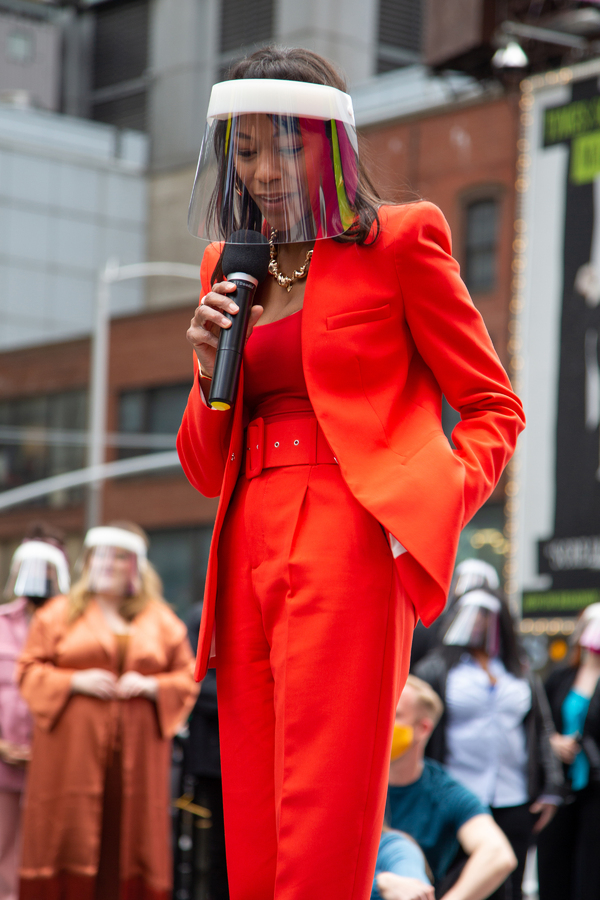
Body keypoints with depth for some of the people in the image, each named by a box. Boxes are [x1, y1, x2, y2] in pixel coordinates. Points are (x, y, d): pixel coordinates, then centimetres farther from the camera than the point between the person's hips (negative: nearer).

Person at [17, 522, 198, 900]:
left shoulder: (162, 621, 14)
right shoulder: (60, 613, 11)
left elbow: (188, 679, 13)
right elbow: (30, 670, 7)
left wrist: (151, 686, -6)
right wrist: (74, 681, -9)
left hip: (137, 753, 1)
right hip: (72, 751, -1)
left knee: (125, 835, -6)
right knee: (71, 829, -8)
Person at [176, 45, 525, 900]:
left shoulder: (399, 242, 3)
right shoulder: (230, 265, 19)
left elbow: (492, 405, 4)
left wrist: (437, 508, -12)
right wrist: (212, 370, 3)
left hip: (348, 542, -6)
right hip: (250, 552, 6)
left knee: (322, 826, -12)